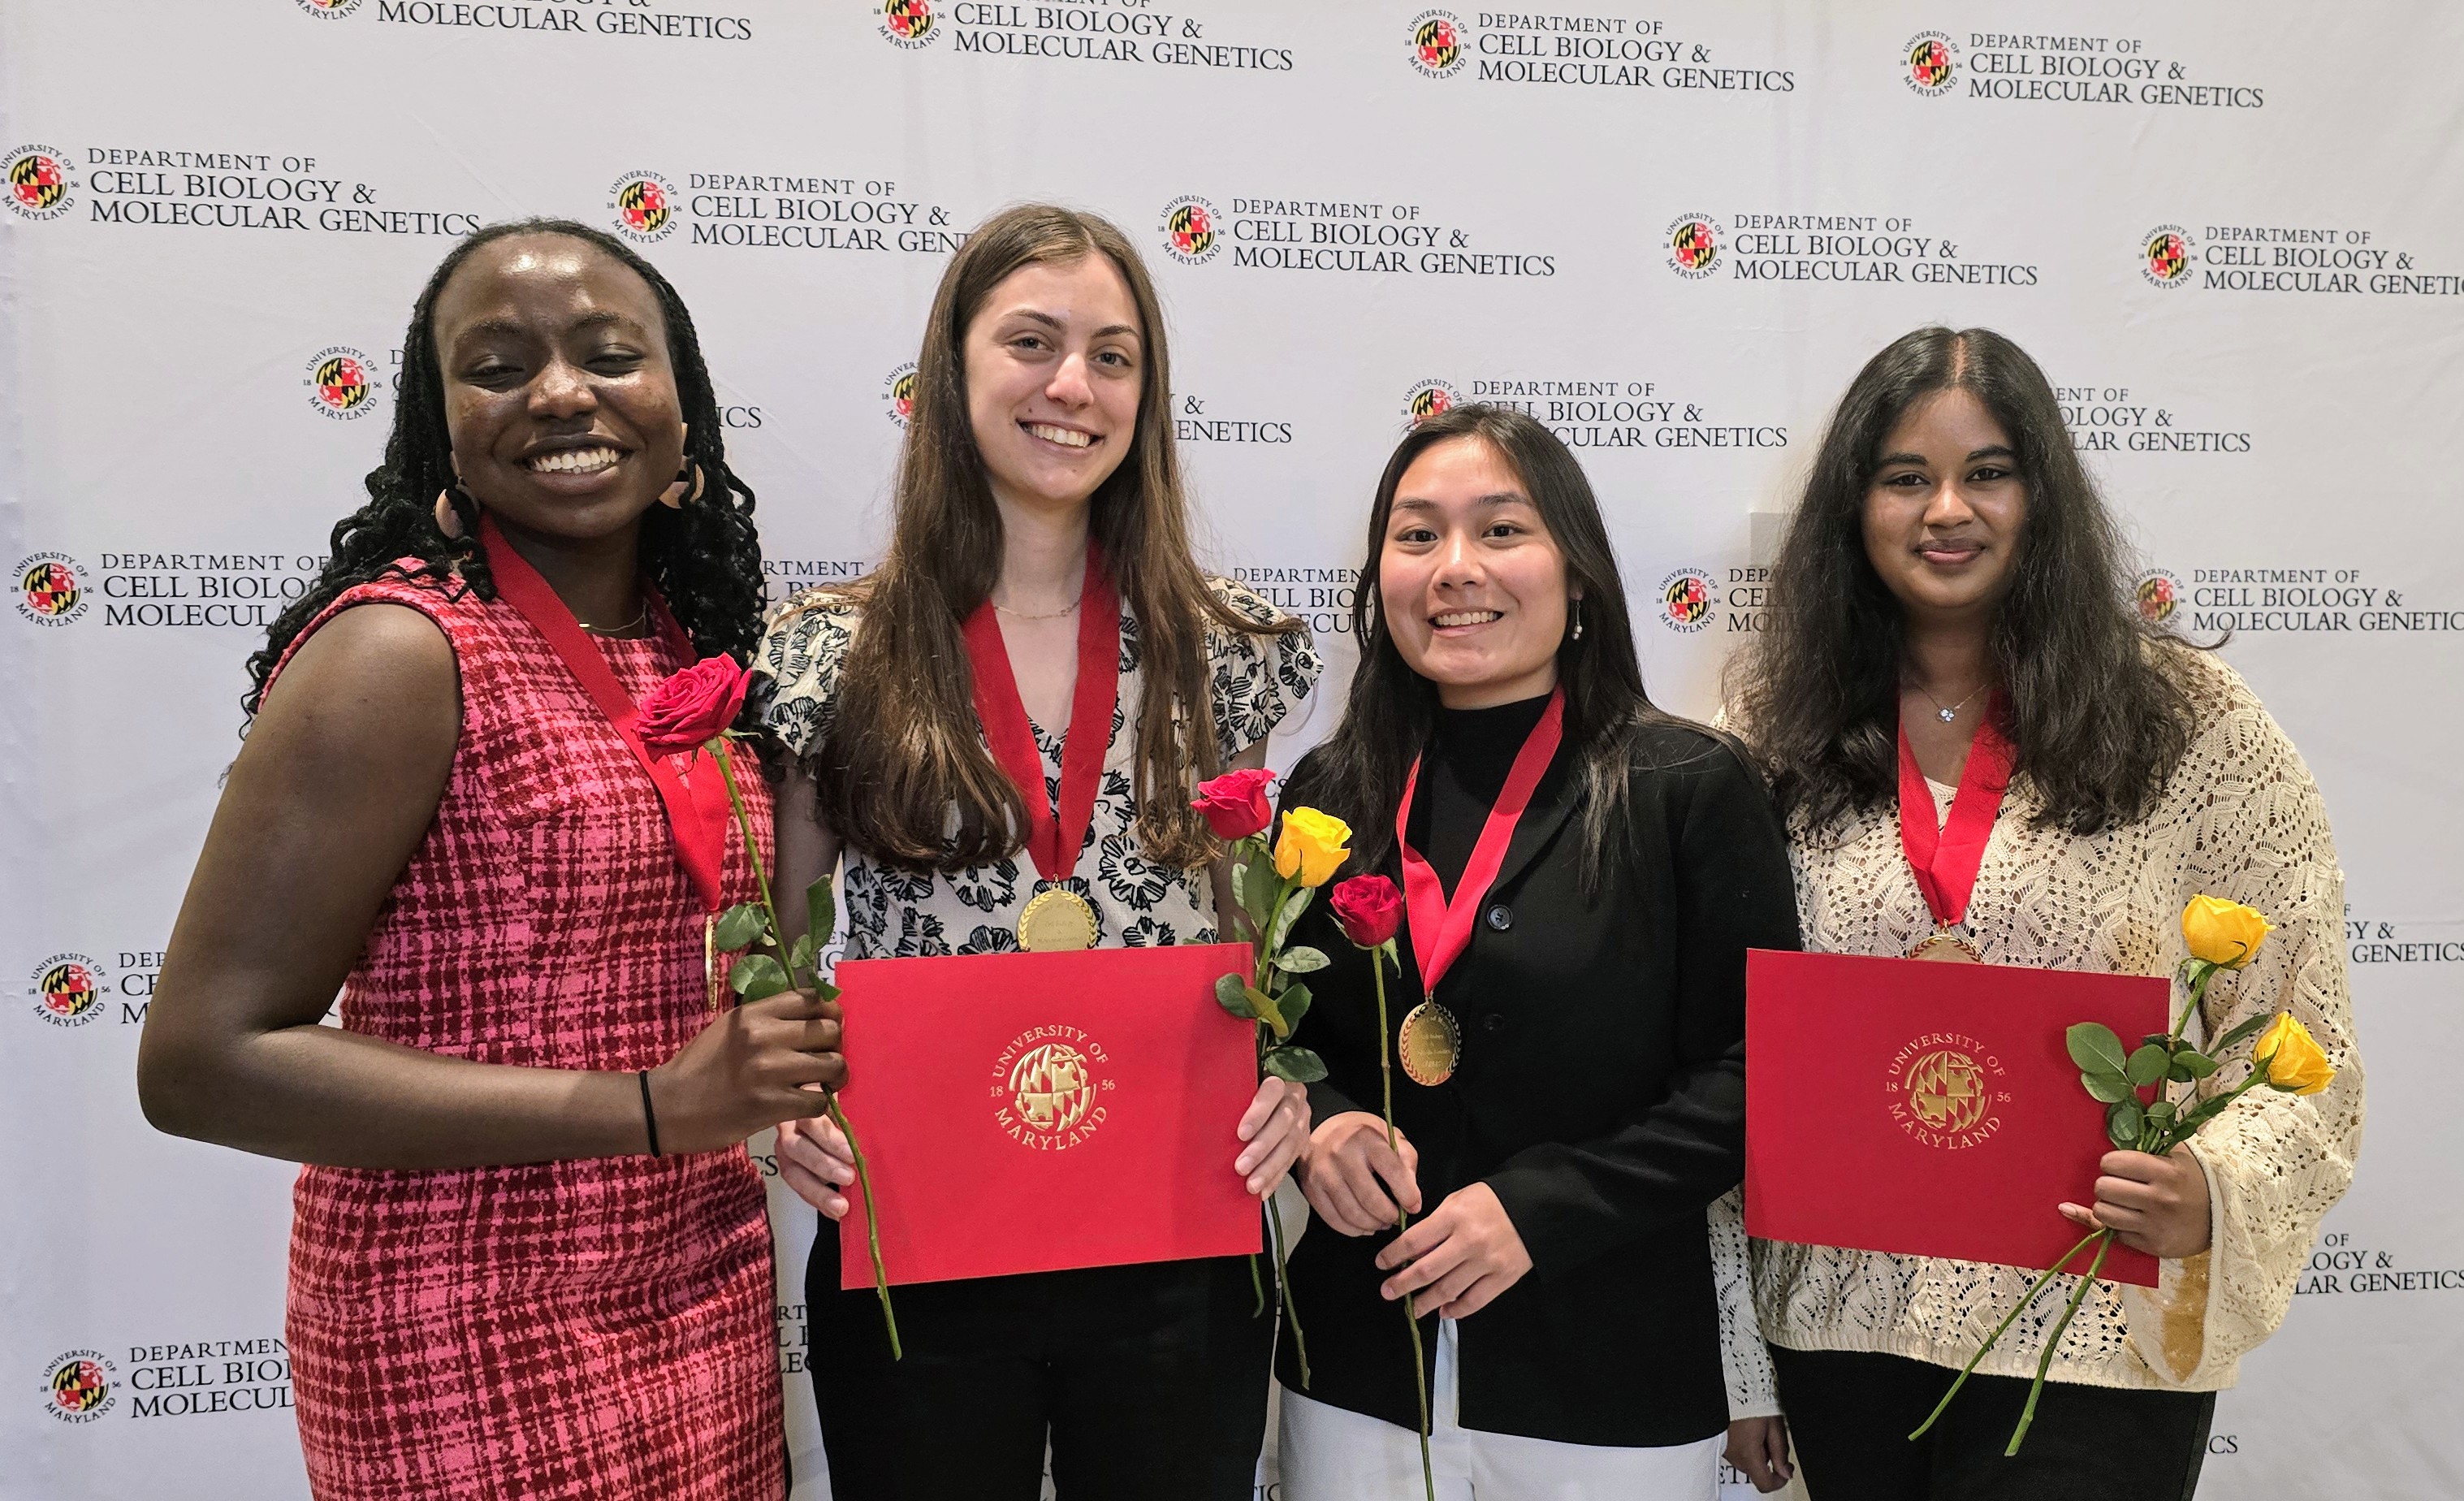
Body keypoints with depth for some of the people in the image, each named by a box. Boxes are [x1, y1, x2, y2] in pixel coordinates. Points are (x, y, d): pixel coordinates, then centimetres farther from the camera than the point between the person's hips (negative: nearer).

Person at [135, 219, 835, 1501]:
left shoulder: (685, 641, 6)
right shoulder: (403, 650, -16)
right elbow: (202, 1060, -20)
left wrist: (770, 1082, 0)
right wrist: (653, 1108, -22)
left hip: (706, 1314, 7)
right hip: (483, 1356, -7)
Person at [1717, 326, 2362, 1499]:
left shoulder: (2194, 723, -4)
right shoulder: (1777, 731, 0)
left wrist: (2214, 1192, -21)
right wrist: (1727, 1354, 4)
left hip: (2091, 1348, -2)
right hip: (1837, 1326, 2)